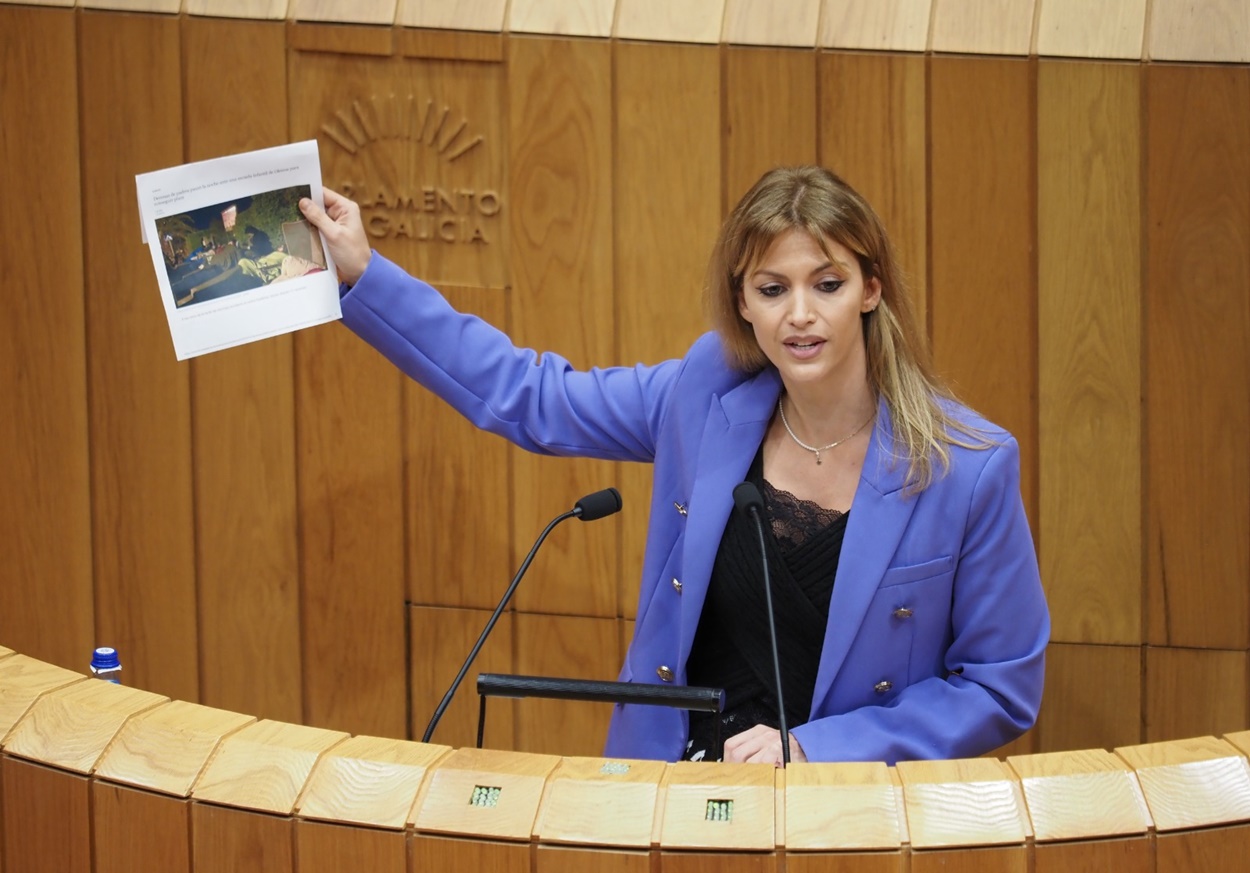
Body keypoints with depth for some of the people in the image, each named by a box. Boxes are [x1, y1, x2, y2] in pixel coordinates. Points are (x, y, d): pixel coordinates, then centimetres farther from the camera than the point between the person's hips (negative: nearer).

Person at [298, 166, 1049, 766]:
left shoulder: (969, 467, -10)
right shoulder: (710, 395, 0)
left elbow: (1002, 688, -3)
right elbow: (528, 399, 13)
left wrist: (813, 749, -11)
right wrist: (364, 276, 10)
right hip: (672, 783, 3)